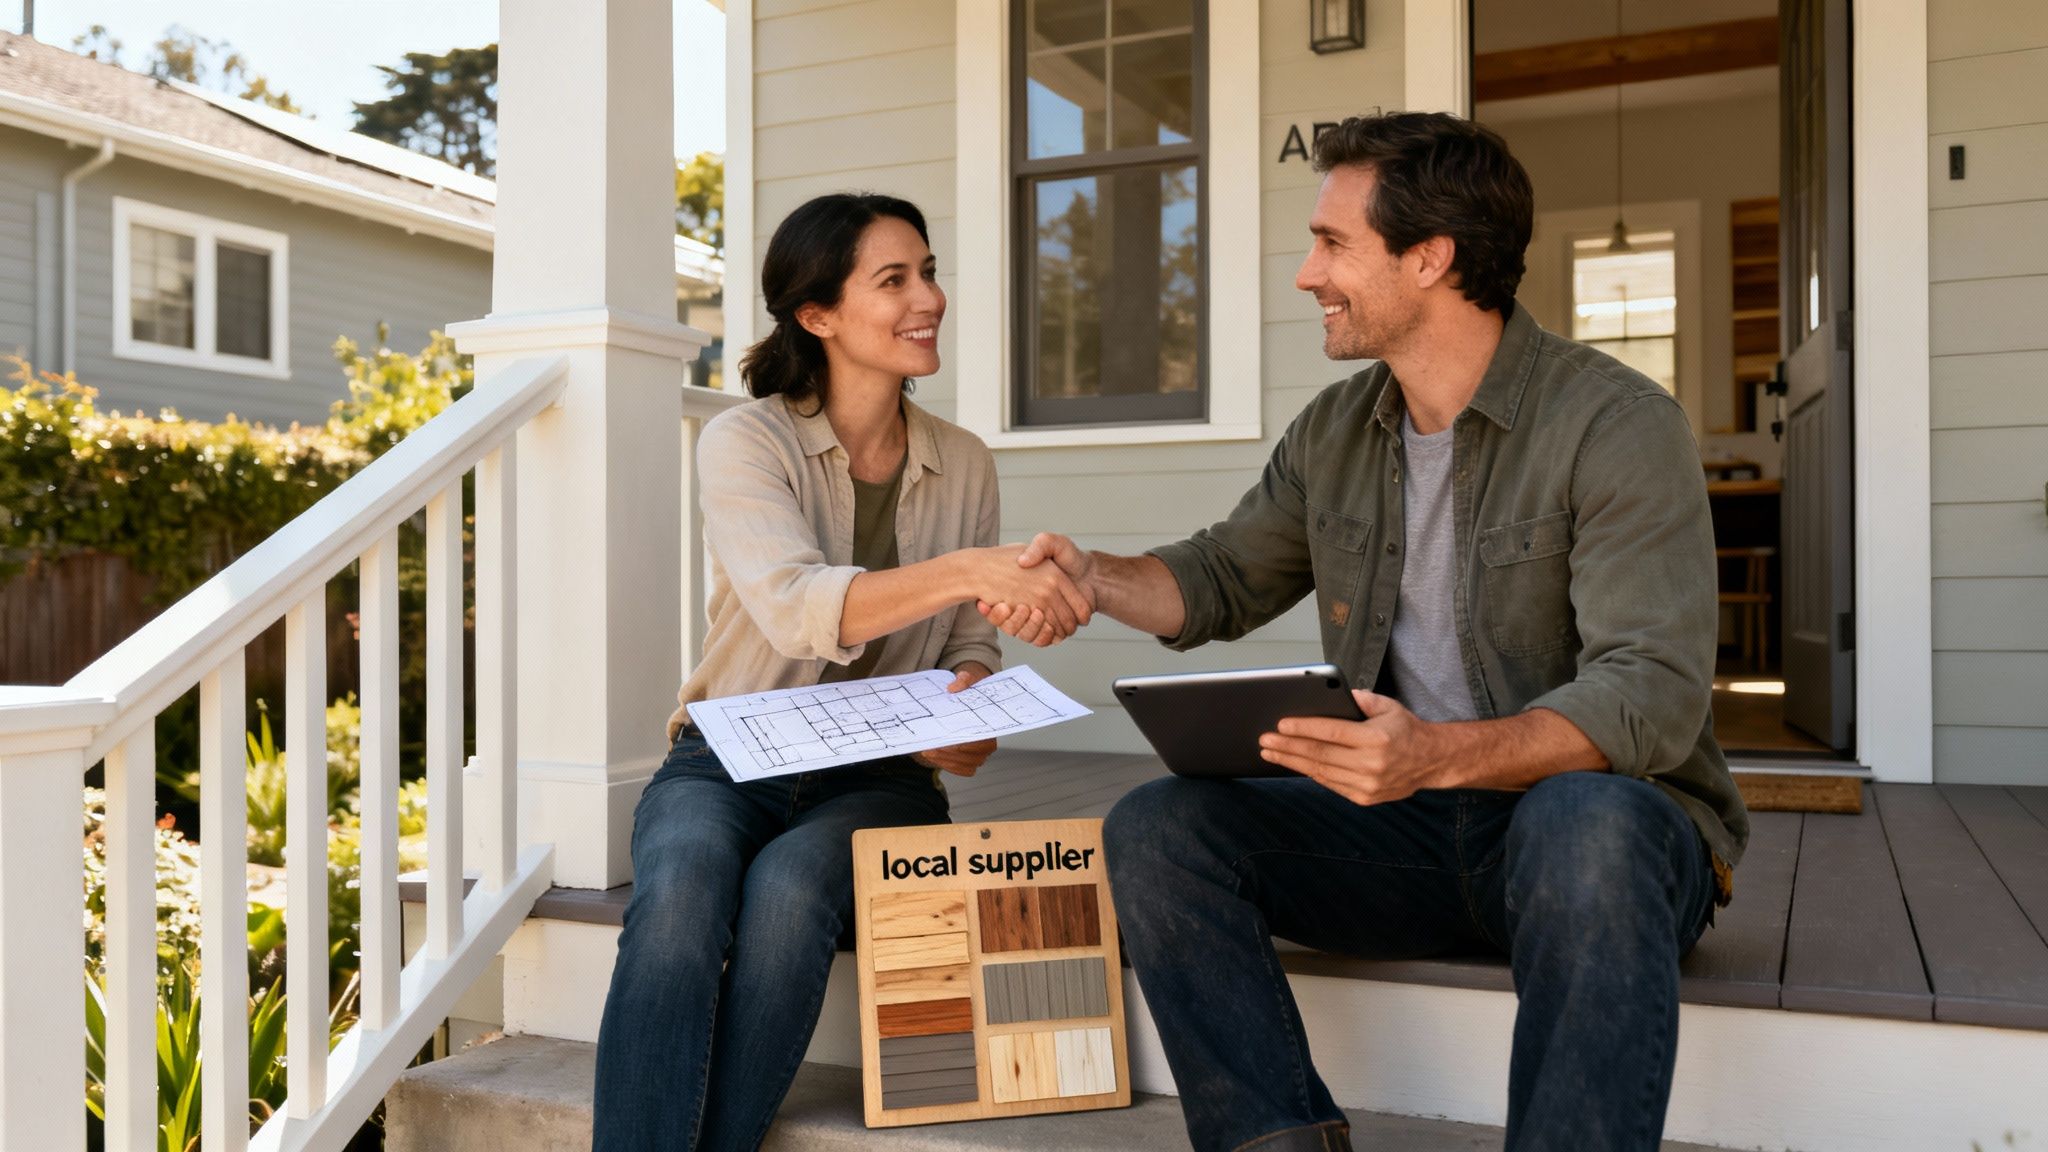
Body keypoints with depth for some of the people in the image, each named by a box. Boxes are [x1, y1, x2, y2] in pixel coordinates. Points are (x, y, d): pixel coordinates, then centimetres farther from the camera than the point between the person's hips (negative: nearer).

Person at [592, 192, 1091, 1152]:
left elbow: (970, 640, 13)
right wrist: (972, 569, -39)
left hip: (877, 777, 2)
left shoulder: (962, 464, 6)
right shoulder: (745, 442, -8)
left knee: (786, 894, -31)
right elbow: (796, 609, -26)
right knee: (681, 893, -34)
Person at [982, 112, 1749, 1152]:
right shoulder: (1333, 432, 8)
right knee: (1156, 828, -15)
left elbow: (1650, 695, -22)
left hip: (1606, 816, -5)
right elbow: (1222, 579, 19)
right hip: (1405, 829, 5)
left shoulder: (1617, 424, -13)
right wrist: (1095, 578, -2)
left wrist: (1441, 755, -38)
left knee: (1583, 822, -40)